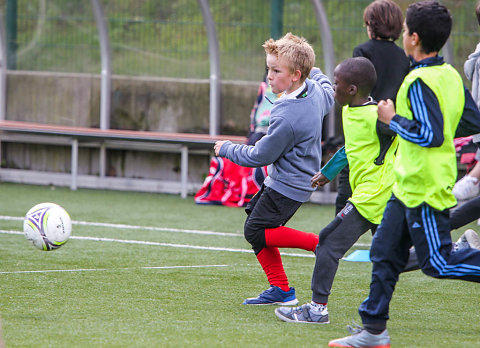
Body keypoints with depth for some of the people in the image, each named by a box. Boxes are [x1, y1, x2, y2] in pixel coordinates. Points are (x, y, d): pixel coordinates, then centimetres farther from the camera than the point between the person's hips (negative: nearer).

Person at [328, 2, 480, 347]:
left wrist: (393, 118, -13)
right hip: (408, 188, 9)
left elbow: (430, 134, -26)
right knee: (385, 253, 11)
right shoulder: (451, 76, 7)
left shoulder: (420, 82, -19)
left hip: (423, 189, -9)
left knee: (438, 263, -5)